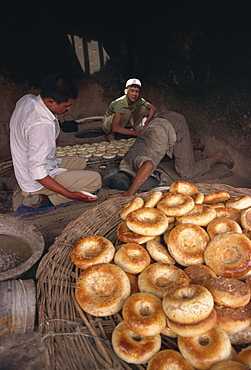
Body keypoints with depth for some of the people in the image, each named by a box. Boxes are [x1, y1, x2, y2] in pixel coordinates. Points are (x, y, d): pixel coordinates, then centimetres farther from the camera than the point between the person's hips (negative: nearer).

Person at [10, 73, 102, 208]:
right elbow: (37, 172, -30)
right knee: (95, 179, -15)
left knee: (80, 162, 24)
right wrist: (70, 195, -28)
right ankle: (45, 198, -6)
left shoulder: (27, 100, -4)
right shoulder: (42, 124, -32)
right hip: (36, 181, -9)